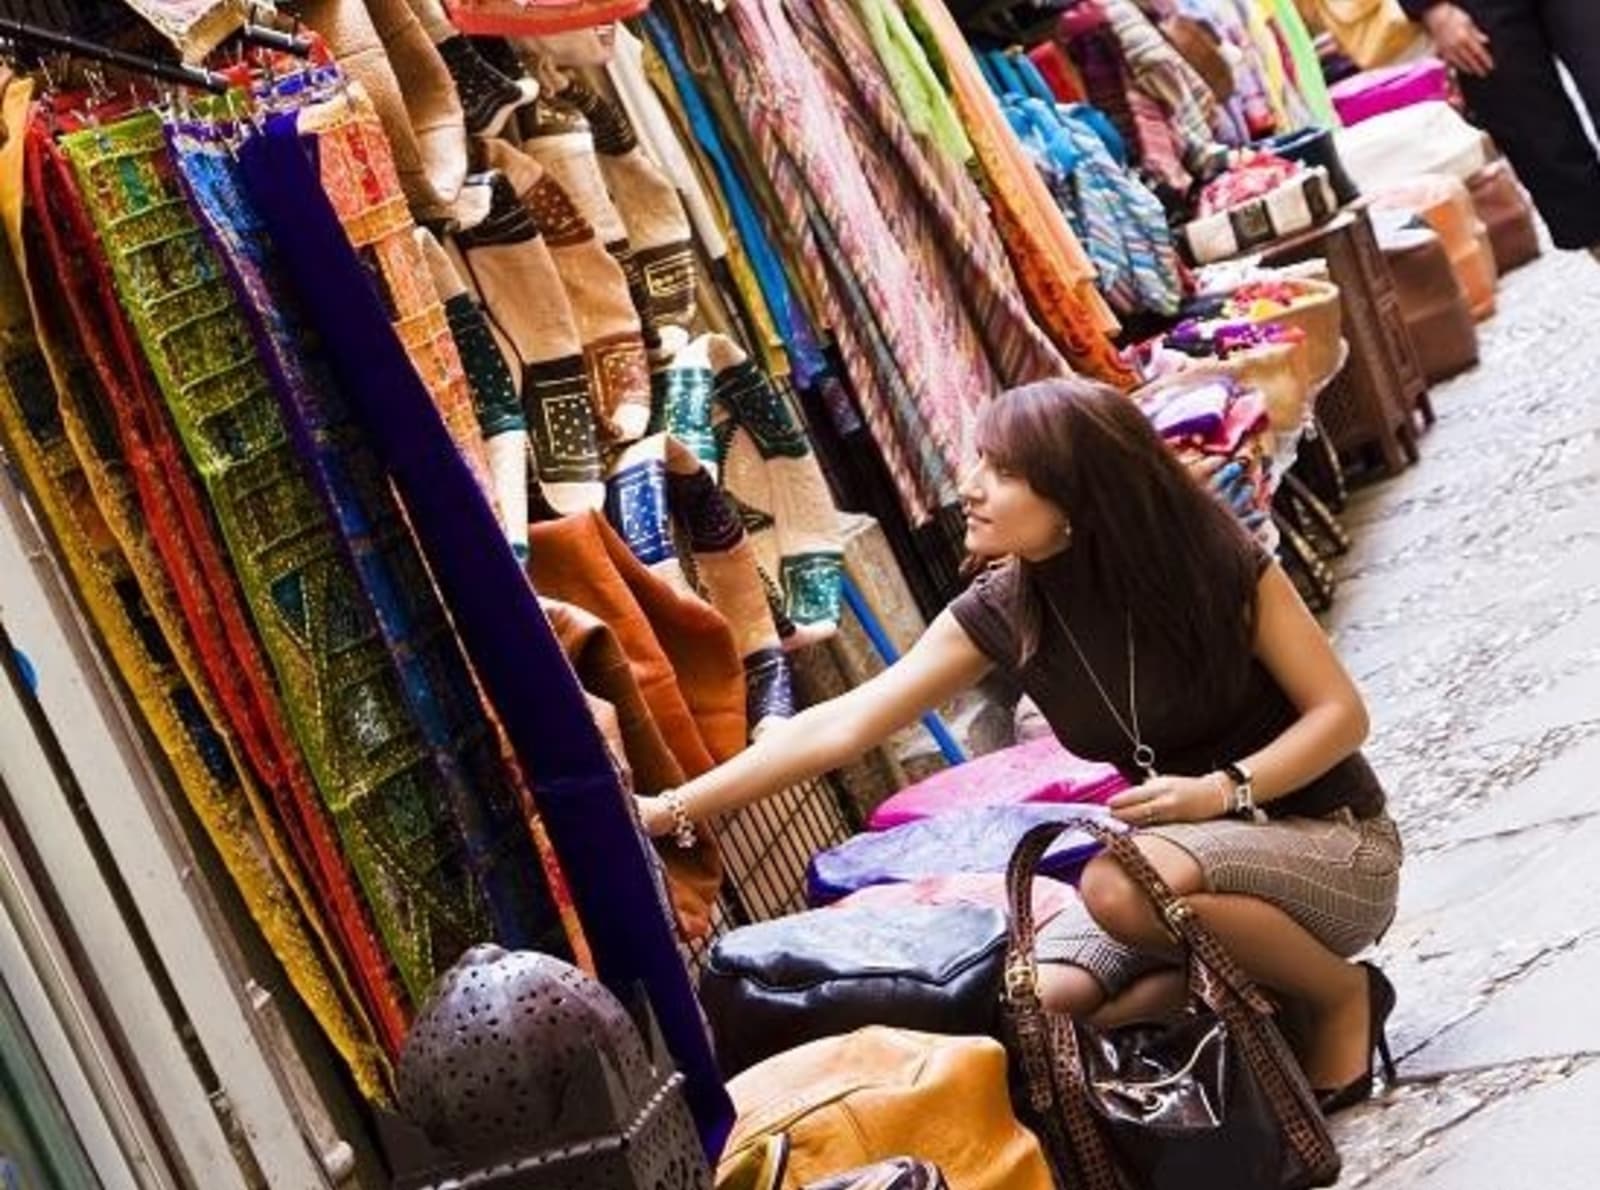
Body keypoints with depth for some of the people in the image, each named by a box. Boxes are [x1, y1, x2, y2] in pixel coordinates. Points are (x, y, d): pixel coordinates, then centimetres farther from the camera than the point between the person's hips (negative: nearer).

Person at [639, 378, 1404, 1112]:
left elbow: (1340, 713, -14)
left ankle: (1340, 996, -9)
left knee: (1124, 884, -35)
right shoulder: (1003, 613, -9)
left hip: (1335, 842, -4)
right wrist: (674, 809, -17)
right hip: (1188, 854, 5)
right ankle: (1264, 987, 0)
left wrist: (1222, 789, -30)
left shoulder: (1212, 561, -20)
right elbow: (839, 728, -12)